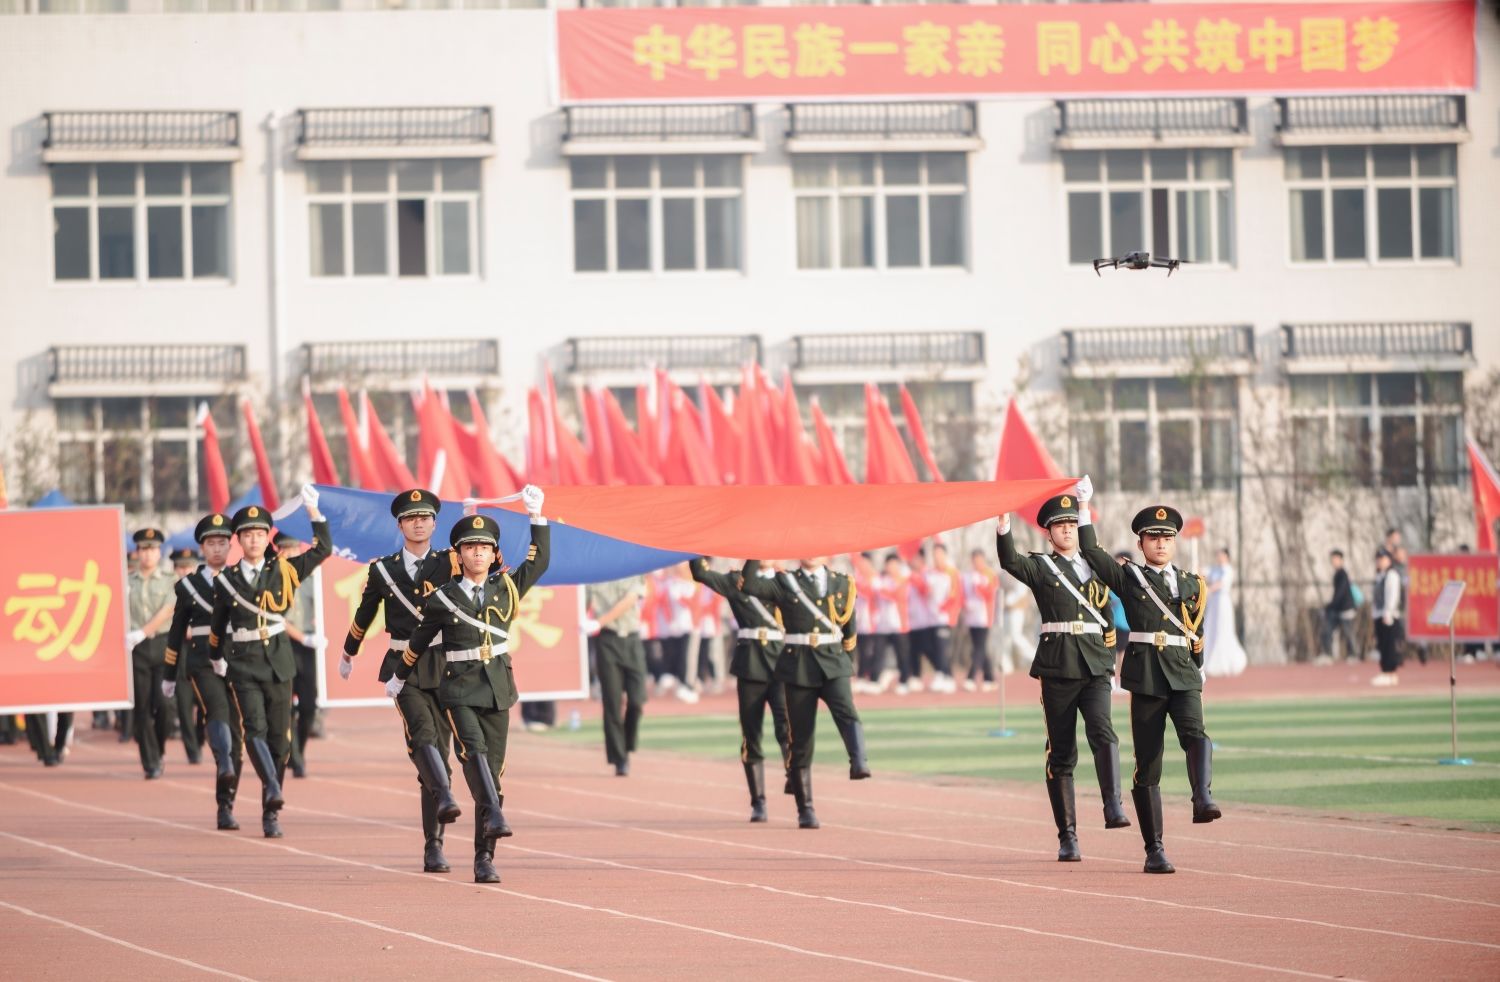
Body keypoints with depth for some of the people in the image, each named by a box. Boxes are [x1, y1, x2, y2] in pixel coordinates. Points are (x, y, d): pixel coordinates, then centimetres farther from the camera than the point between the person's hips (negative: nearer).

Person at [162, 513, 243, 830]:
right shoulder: (189, 585, 8)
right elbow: (177, 633, 13)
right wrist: (169, 676, 14)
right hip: (202, 663, -2)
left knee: (235, 734, 0)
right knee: (217, 709, -31)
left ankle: (225, 807, 7)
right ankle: (225, 765, -52)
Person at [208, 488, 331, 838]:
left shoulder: (284, 571, 4)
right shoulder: (226, 581, 4)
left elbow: (323, 549, -1)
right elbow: (218, 626, 16)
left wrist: (313, 510, -6)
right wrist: (217, 660, 23)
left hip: (278, 662, 1)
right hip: (243, 665, -1)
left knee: (279, 737, 2)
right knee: (255, 728, -21)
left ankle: (270, 813, 10)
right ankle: (272, 790, -38)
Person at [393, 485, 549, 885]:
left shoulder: (507, 588, 8)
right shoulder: (442, 598, 1)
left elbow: (539, 560, 7)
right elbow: (419, 642, 14)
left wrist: (536, 516, -1)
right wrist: (398, 678, 25)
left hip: (497, 690, 3)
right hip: (459, 690, -3)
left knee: (492, 769, 1)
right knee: (473, 750, -28)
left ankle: (484, 860, 2)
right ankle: (493, 816, -47)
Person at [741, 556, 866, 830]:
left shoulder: (843, 584, 12)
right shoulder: (784, 583, 6)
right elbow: (749, 585, -11)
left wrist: (849, 670, 24)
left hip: (833, 663, 1)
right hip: (798, 666, -1)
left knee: (846, 712, -29)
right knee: (801, 739, 1)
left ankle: (859, 764, -49)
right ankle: (805, 811, 7)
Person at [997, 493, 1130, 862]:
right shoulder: (1040, 567, 4)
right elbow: (1009, 561, -17)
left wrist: (1109, 660, 17)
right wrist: (1004, 523, -31)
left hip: (1095, 666, 2)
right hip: (1057, 667, -2)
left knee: (1102, 731, -22)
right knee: (1061, 752, 1)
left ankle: (1113, 807, -31)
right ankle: (1068, 836, 6)